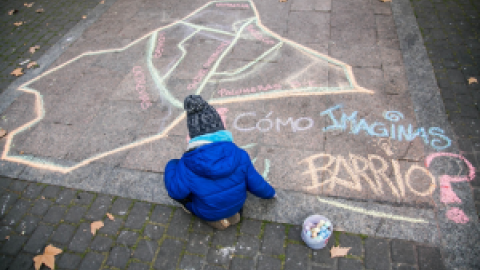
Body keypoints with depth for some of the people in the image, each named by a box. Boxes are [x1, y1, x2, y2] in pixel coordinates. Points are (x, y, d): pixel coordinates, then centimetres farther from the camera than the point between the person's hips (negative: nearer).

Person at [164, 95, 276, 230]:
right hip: (236, 203, 4)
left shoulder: (188, 164, -32)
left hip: (207, 212, -3)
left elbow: (176, 191, -18)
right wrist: (270, 192, 12)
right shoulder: (239, 155, -23)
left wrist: (172, 165, -1)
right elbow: (255, 182, -11)